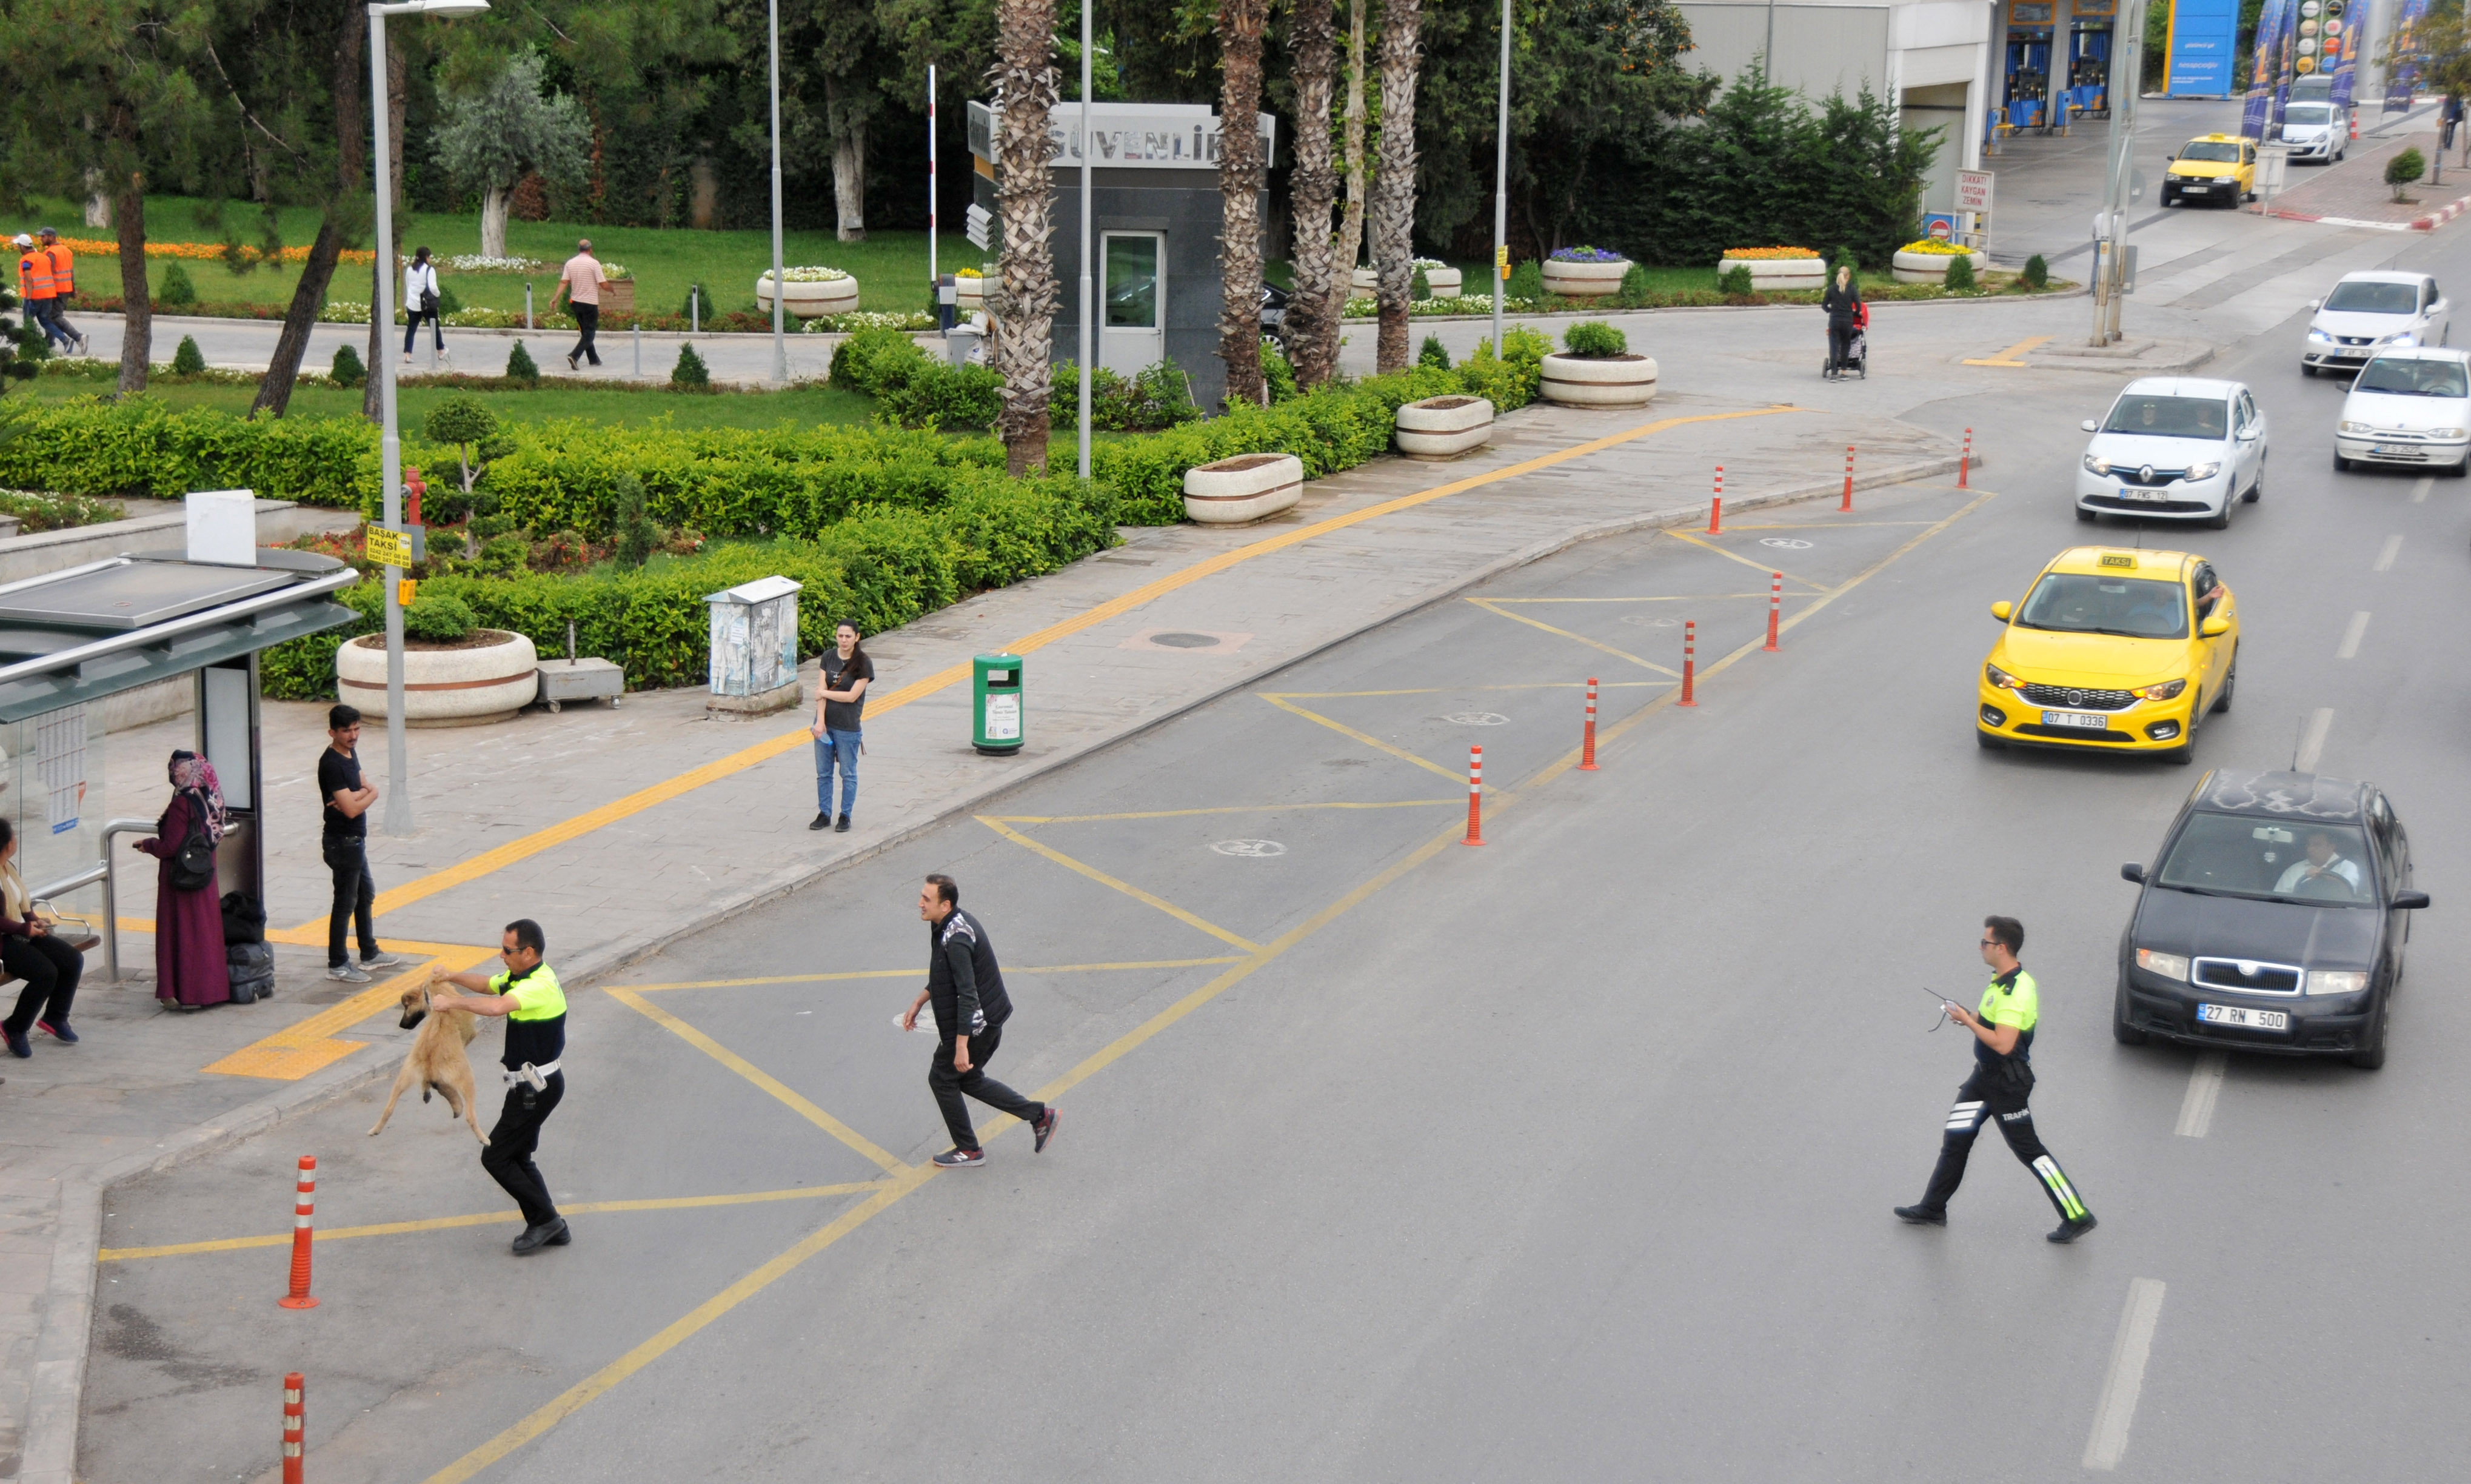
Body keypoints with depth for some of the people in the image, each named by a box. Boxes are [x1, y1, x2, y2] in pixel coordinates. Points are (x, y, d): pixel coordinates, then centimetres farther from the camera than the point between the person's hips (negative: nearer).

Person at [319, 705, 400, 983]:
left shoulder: (350, 754, 7)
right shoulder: (331, 764, -23)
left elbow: (367, 788, 5)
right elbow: (351, 809, -27)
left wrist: (353, 797, -17)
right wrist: (370, 794, -8)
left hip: (355, 840, 10)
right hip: (342, 842, -10)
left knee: (366, 896, 20)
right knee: (345, 903, -2)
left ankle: (369, 954, 32)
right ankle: (337, 965, 7)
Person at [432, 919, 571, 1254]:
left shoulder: (539, 986, -25)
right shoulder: (525, 976, 8)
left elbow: (497, 1006, -42)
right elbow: (488, 985, 24)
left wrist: (452, 1002, -30)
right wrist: (451, 977, 8)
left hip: (536, 1088, -10)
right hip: (532, 1084, 10)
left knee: (496, 1158, -3)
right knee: (517, 1157, 16)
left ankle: (546, 1219, 3)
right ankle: (552, 1228, 20)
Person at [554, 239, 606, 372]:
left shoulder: (570, 263, 2)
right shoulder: (594, 263, -12)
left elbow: (564, 282, -4)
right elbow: (603, 284, -13)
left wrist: (556, 299, -4)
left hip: (575, 301, 6)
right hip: (590, 303, -5)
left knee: (586, 332, 18)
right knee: (589, 333, -1)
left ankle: (594, 359, 24)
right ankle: (574, 355, -20)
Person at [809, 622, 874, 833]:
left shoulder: (863, 663, -11)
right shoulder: (828, 657, 1)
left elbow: (851, 696, -16)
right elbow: (821, 691, -4)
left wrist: (824, 693, -7)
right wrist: (820, 721, -12)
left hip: (848, 727, -4)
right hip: (825, 723, 4)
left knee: (848, 774, 7)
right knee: (823, 773, 12)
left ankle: (845, 816, 19)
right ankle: (824, 814, 23)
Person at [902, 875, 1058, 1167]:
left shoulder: (956, 940, -27)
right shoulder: (956, 923, 5)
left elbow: (968, 995, -29)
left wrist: (961, 1046, -28)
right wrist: (919, 1002, 23)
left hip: (975, 1023, -10)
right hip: (989, 1018, 10)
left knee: (942, 1077, 8)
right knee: (969, 1079, 21)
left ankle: (969, 1151, 20)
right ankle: (1039, 1115, 21)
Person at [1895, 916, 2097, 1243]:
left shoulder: (2014, 993, -26)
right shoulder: (2005, 982, 5)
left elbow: (2003, 1044, -32)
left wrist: (1968, 1021, -22)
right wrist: (1973, 1017, 4)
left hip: (2007, 1084, -10)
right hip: (1986, 1075, 10)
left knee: (2028, 1150, -3)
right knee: (1956, 1137, 14)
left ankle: (2078, 1217, 6)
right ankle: (1932, 1209, 24)